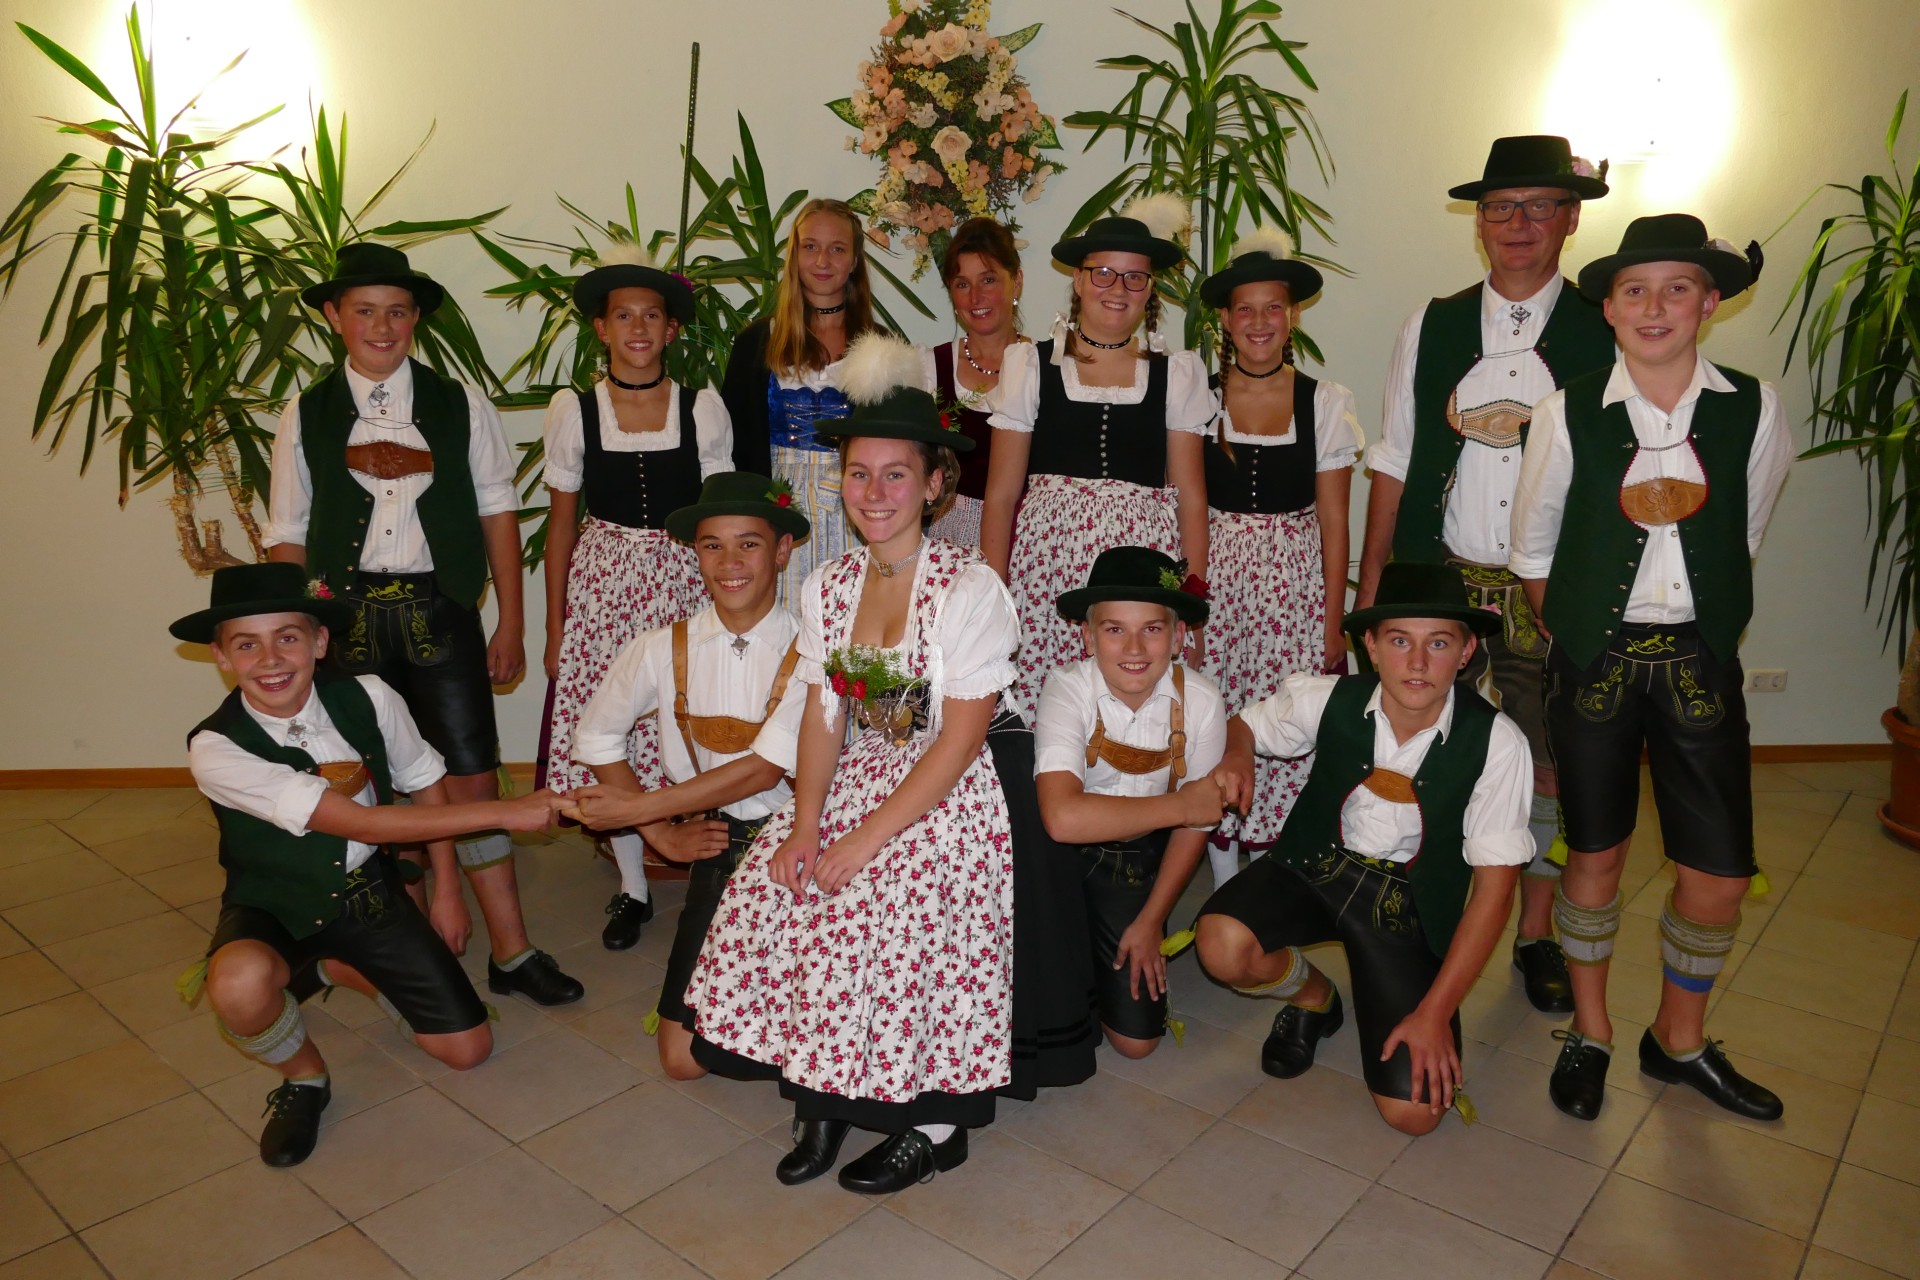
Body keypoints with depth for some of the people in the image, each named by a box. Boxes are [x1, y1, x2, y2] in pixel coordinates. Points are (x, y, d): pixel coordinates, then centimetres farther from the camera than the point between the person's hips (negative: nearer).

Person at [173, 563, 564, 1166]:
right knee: (241, 986, -39)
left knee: (467, 1049, 0)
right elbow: (360, 822, -32)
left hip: (370, 892, 3)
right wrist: (503, 812, -34)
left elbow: (424, 782, 3)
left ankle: (334, 969, 24)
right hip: (276, 908, -3)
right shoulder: (215, 748, -25)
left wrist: (446, 893, 4)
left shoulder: (367, 698, -16)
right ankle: (304, 1078, -3)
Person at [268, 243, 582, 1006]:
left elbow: (497, 511, 5)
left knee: (472, 778, -1)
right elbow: (287, 539, 8)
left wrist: (511, 622, 2)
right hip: (346, 621, 1)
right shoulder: (307, 417, 6)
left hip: (439, 613, -1)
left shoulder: (458, 406, 4)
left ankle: (510, 954, 7)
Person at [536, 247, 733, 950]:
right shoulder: (573, 410, 1)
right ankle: (632, 886, 21)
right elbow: (561, 527, 5)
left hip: (685, 582, 0)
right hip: (603, 583, 1)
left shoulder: (703, 408, 1)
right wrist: (554, 629, 5)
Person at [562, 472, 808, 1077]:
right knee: (685, 1058, 1)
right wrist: (665, 835, 6)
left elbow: (764, 770, -17)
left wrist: (633, 808, -13)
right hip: (720, 851, 3)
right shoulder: (664, 648, -1)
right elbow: (597, 737, 12)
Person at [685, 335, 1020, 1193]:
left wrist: (865, 840, -18)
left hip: (943, 803, -5)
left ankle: (935, 1124, 4)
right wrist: (806, 823, -11)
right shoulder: (826, 586, 6)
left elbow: (960, 741, -15)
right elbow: (822, 716, 4)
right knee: (763, 906, -14)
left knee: (875, 933, -23)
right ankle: (820, 1091, 9)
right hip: (847, 790, 6)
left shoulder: (970, 590, -13)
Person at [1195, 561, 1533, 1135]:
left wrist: (1435, 1013, -15)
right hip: (1316, 866, 2)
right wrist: (1235, 759, -20)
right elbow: (1243, 725, 7)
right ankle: (1313, 998, 7)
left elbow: (1493, 888, -12)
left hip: (1409, 902, -1)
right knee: (1222, 943, -30)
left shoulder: (1496, 742, -17)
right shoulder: (1327, 700, -13)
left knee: (1414, 1111, -15)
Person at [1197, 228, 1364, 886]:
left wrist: (1335, 625, 0)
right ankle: (1225, 890, 17)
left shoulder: (1326, 402, 3)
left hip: (1295, 586, 0)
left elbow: (1334, 522, 3)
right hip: (1212, 582, 0)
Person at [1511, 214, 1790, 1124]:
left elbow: (1743, 538, 11)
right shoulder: (1570, 414, -6)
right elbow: (1533, 549, 4)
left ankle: (1679, 1040, 29)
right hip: (1595, 658, -1)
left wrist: (1700, 626, 13)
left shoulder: (1752, 411, -2)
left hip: (1699, 662, 2)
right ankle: (1589, 1033, 30)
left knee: (1721, 873, 3)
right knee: (1596, 851, 9)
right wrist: (1582, 634, 8)